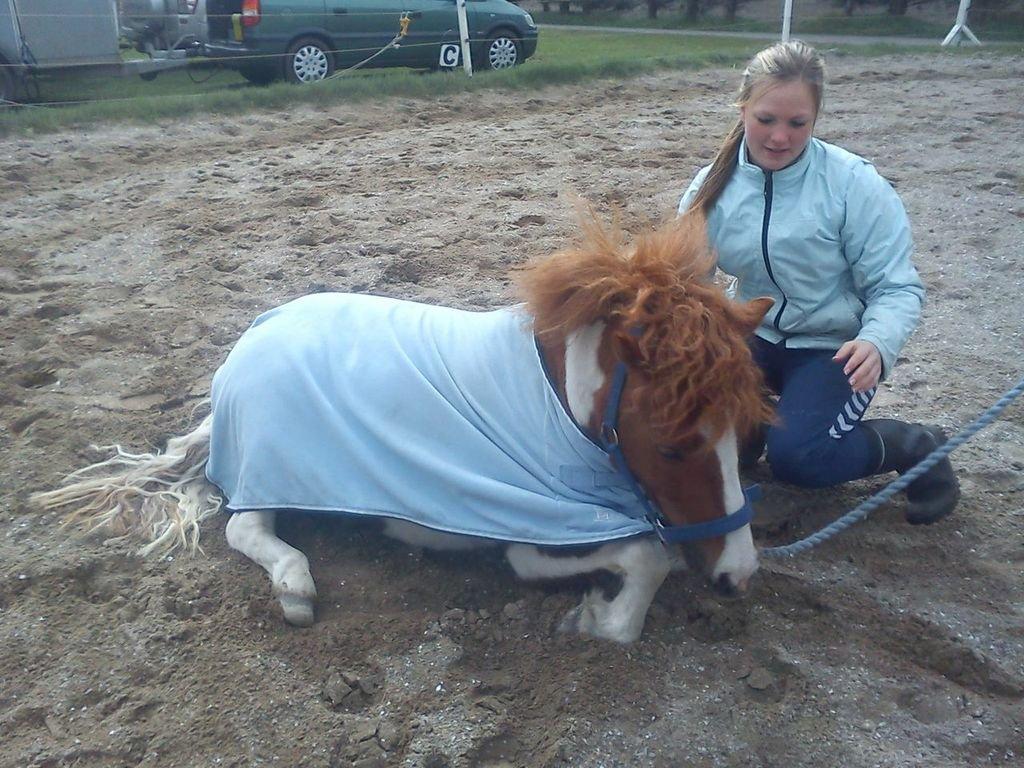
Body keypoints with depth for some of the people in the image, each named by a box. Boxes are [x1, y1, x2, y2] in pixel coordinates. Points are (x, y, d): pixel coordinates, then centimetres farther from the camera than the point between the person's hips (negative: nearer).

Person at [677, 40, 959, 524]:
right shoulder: (714, 186, -7)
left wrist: (877, 343, -36)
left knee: (794, 456, -25)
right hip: (751, 336, 4)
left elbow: (897, 288, -14)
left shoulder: (854, 184, -18)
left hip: (834, 349, -3)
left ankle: (916, 446, 3)